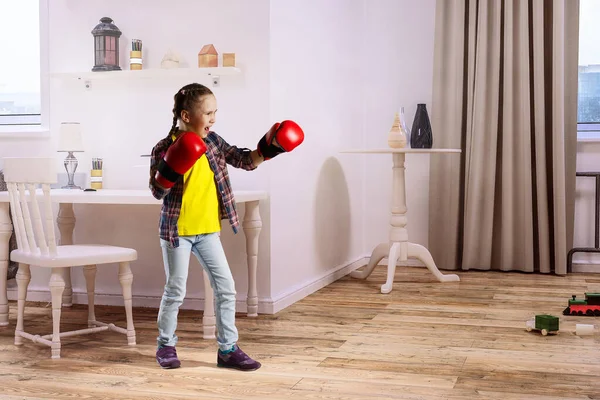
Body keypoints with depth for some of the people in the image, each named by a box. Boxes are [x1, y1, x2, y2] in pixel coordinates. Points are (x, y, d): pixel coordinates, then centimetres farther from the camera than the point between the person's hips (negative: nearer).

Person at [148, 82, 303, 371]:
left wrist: (268, 149, -11)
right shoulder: (164, 149, -13)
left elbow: (244, 161, 5)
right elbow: (157, 193, -12)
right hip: (177, 231, -5)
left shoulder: (213, 142, 2)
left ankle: (227, 349, 12)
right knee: (175, 291, 6)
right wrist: (171, 170, -30)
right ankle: (166, 345, 25)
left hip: (208, 231, 5)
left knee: (226, 288, 2)